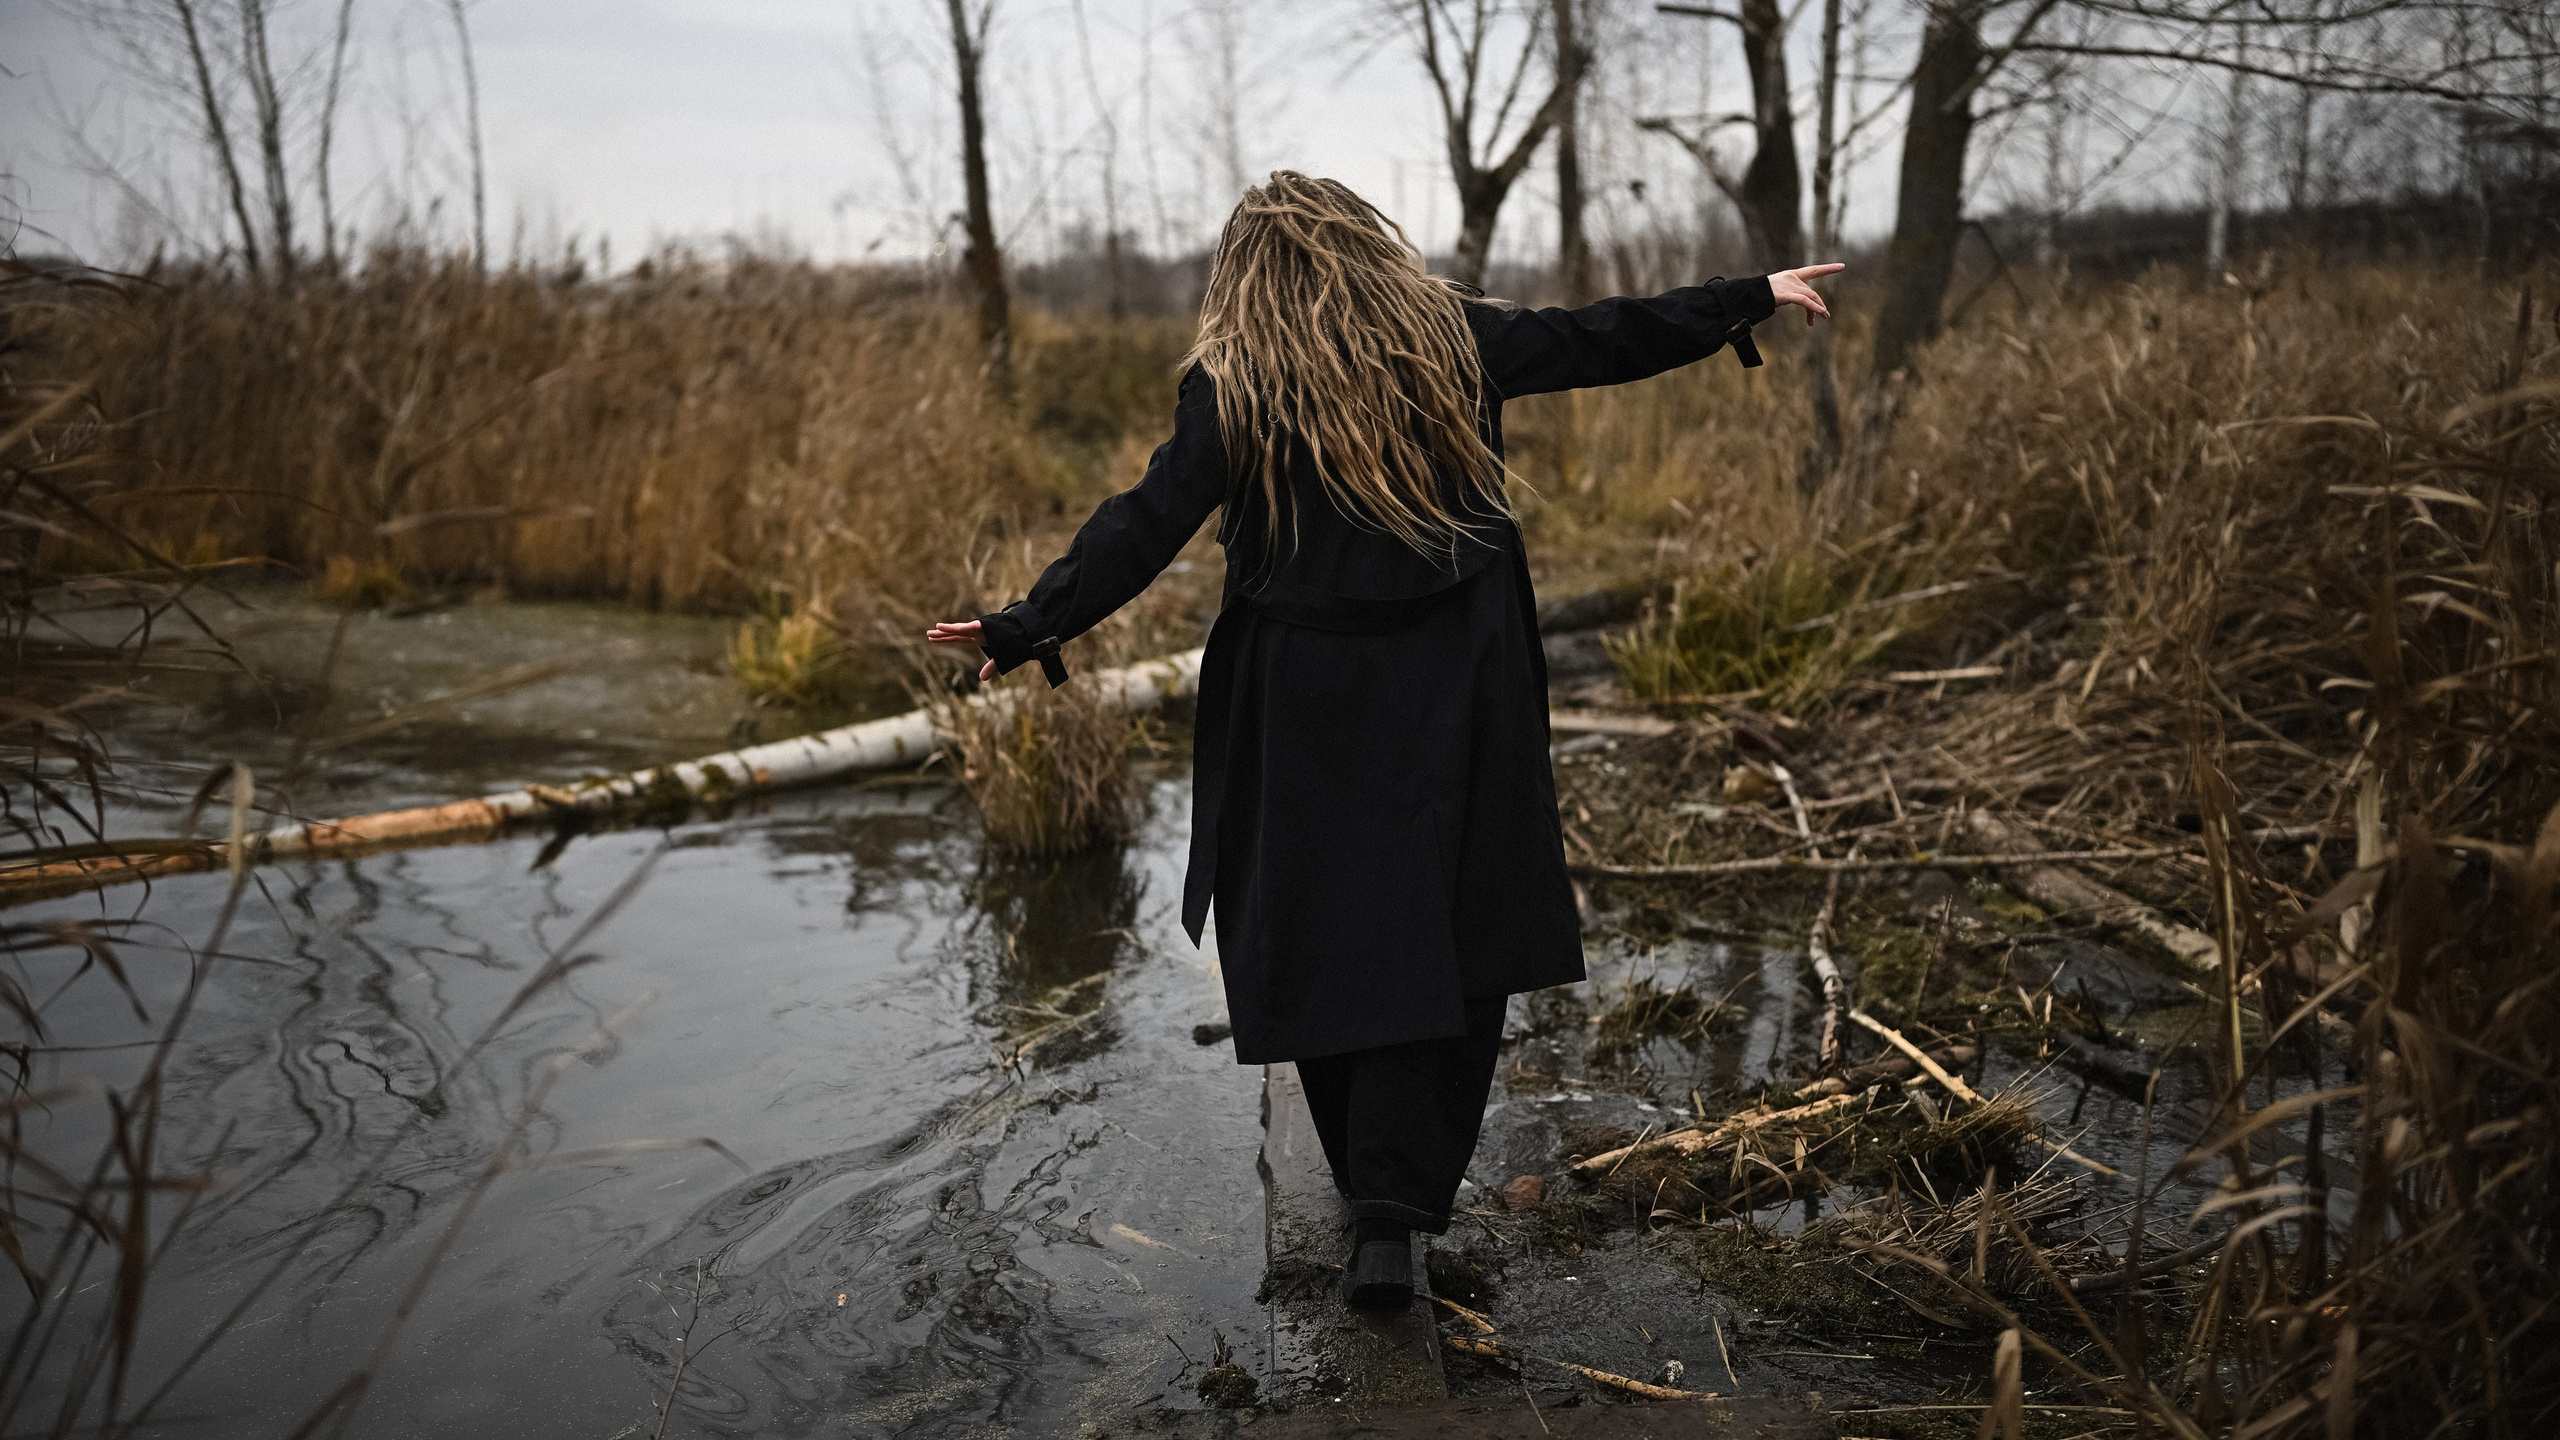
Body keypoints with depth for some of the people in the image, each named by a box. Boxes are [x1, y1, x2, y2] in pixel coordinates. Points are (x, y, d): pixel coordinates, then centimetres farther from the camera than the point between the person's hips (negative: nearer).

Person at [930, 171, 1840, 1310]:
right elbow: (1607, 339, 11)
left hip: (1305, 709, -1)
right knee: (1443, 938, 7)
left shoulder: (1230, 389, -5)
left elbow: (1149, 523, -10)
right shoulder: (1455, 341, 2)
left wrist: (1031, 627, -4)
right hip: (1455, 700, 2)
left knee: (1322, 938, 12)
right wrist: (1754, 299, 25)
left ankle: (1373, 1186, 25)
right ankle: (1393, 1218, 2)